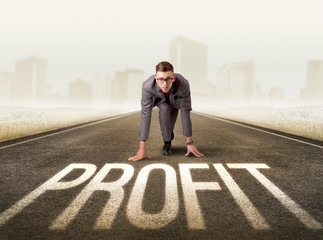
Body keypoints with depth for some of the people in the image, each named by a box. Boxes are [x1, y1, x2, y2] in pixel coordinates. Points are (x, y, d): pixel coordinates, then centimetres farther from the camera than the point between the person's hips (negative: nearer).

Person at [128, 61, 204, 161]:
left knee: (169, 127, -6)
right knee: (164, 109, -31)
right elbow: (145, 116, -40)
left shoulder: (183, 84, -42)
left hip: (175, 100, 1)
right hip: (160, 100, -1)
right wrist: (142, 149, -40)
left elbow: (185, 113, -34)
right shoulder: (147, 86, -42)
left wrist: (189, 143, -30)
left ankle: (169, 136, 32)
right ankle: (167, 142, -10)